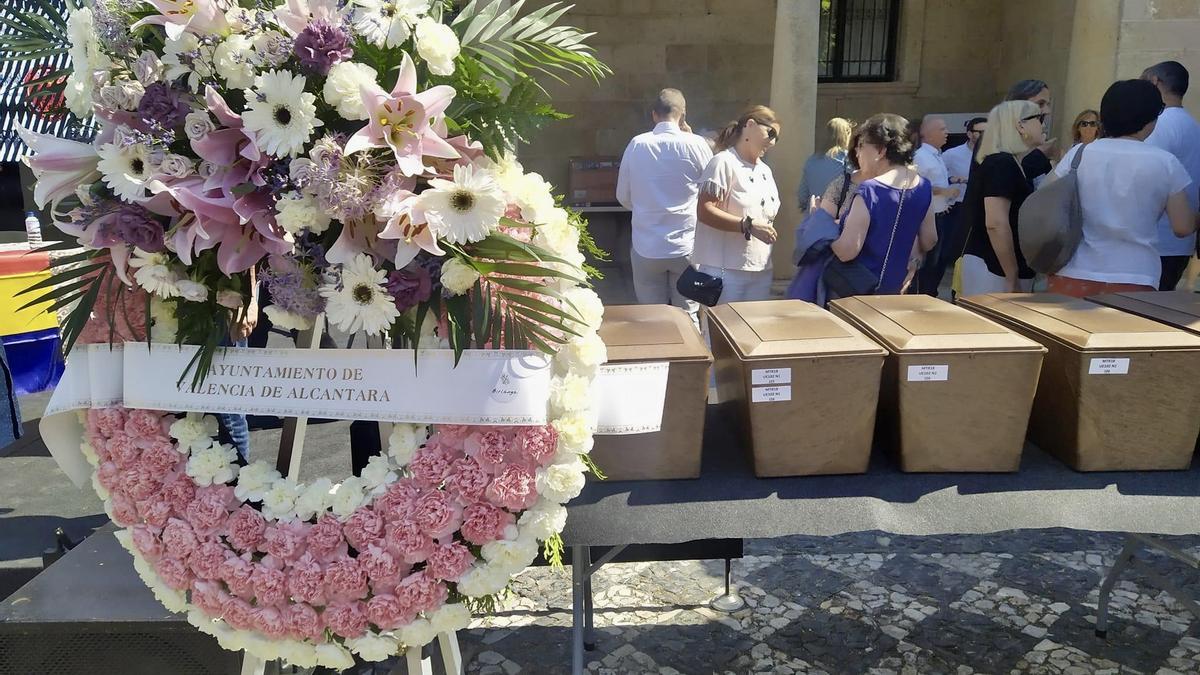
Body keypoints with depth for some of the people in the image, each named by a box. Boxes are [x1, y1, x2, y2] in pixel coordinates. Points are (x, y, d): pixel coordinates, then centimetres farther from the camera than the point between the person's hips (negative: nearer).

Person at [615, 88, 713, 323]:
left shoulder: (636, 145, -3)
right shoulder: (695, 144, -8)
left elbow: (623, 197, 7)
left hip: (647, 248, 1)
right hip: (686, 247, -1)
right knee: (687, 317, 9)